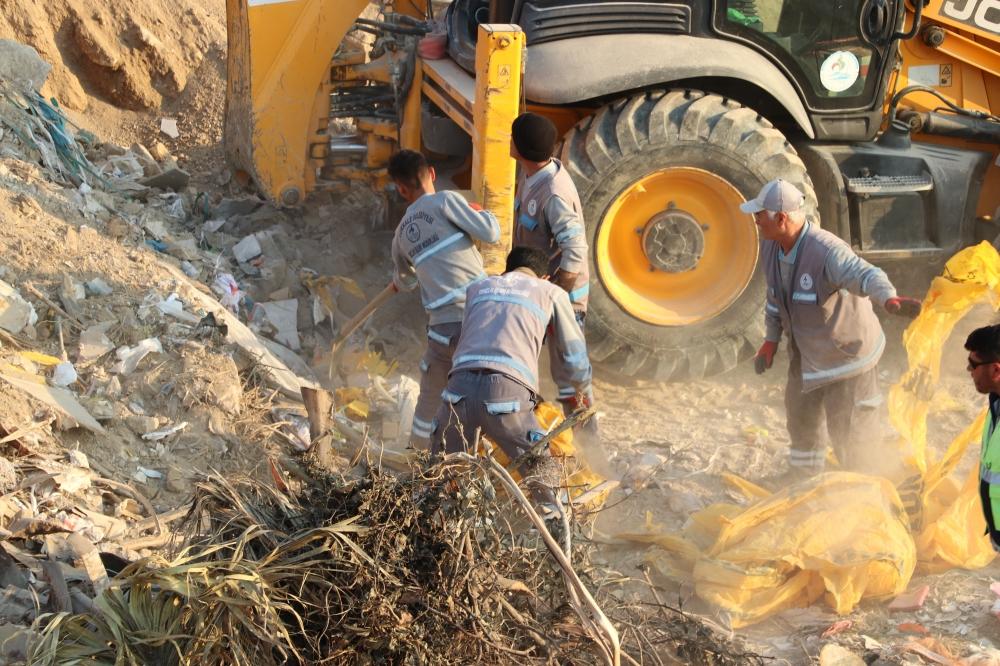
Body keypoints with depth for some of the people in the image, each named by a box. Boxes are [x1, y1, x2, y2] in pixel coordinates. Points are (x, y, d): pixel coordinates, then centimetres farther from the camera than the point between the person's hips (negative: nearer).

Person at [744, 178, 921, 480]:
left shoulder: (826, 251, -33)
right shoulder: (770, 248, -7)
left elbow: (865, 275, -50)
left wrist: (890, 298, -70)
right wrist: (770, 340, 11)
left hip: (847, 352, -8)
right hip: (805, 354, 8)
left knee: (849, 433, 2)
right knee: (801, 420, 25)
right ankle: (802, 478, 49)